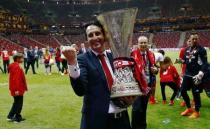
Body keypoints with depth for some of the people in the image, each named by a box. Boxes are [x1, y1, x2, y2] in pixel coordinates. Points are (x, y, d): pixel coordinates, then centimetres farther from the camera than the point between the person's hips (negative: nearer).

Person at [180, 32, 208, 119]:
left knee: (196, 93, 0)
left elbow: (205, 63, -13)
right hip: (187, 74, 7)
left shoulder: (201, 50, -9)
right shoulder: (187, 49, 11)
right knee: (183, 91, 10)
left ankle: (197, 112, 18)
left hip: (196, 75, -7)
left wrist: (200, 74, -23)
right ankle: (189, 109, 28)